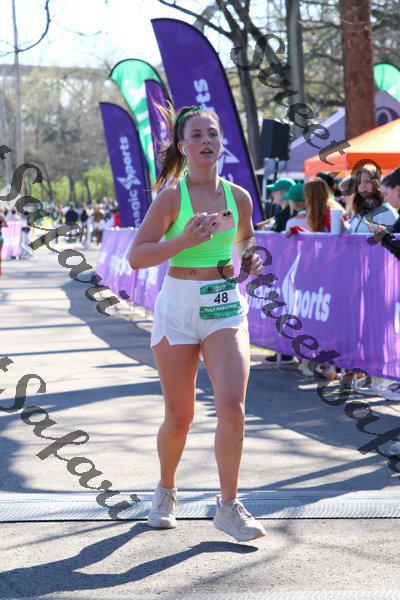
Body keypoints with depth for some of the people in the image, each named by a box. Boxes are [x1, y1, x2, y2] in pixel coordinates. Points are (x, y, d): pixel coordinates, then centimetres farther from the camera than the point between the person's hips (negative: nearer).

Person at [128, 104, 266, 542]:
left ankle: (228, 507, 0)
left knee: (232, 407, -14)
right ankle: (165, 492, 33)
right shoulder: (171, 197, -6)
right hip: (178, 307, -2)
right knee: (179, 417, 6)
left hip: (225, 308, 2)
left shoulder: (238, 197, 4)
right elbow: (136, 256, -10)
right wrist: (183, 240, -22)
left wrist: (251, 259, 3)